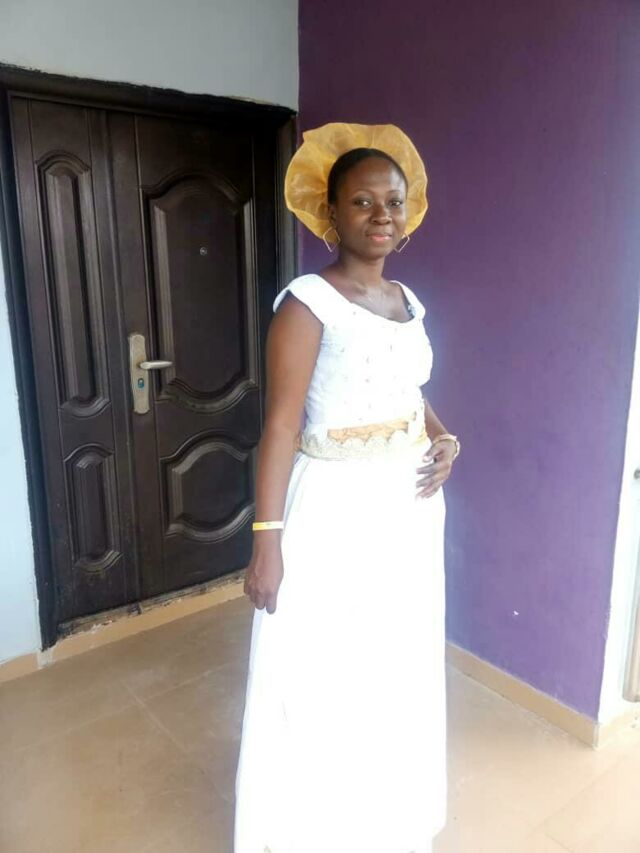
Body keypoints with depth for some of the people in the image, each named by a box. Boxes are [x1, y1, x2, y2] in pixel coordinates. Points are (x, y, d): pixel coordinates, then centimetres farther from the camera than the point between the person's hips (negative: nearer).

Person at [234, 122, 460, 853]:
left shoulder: (409, 301, 8)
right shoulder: (307, 304, -14)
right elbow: (281, 424, -18)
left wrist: (447, 441, 0)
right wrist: (268, 540, -20)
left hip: (409, 509, 8)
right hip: (337, 513, -7)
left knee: (400, 664, 22)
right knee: (322, 677, 6)